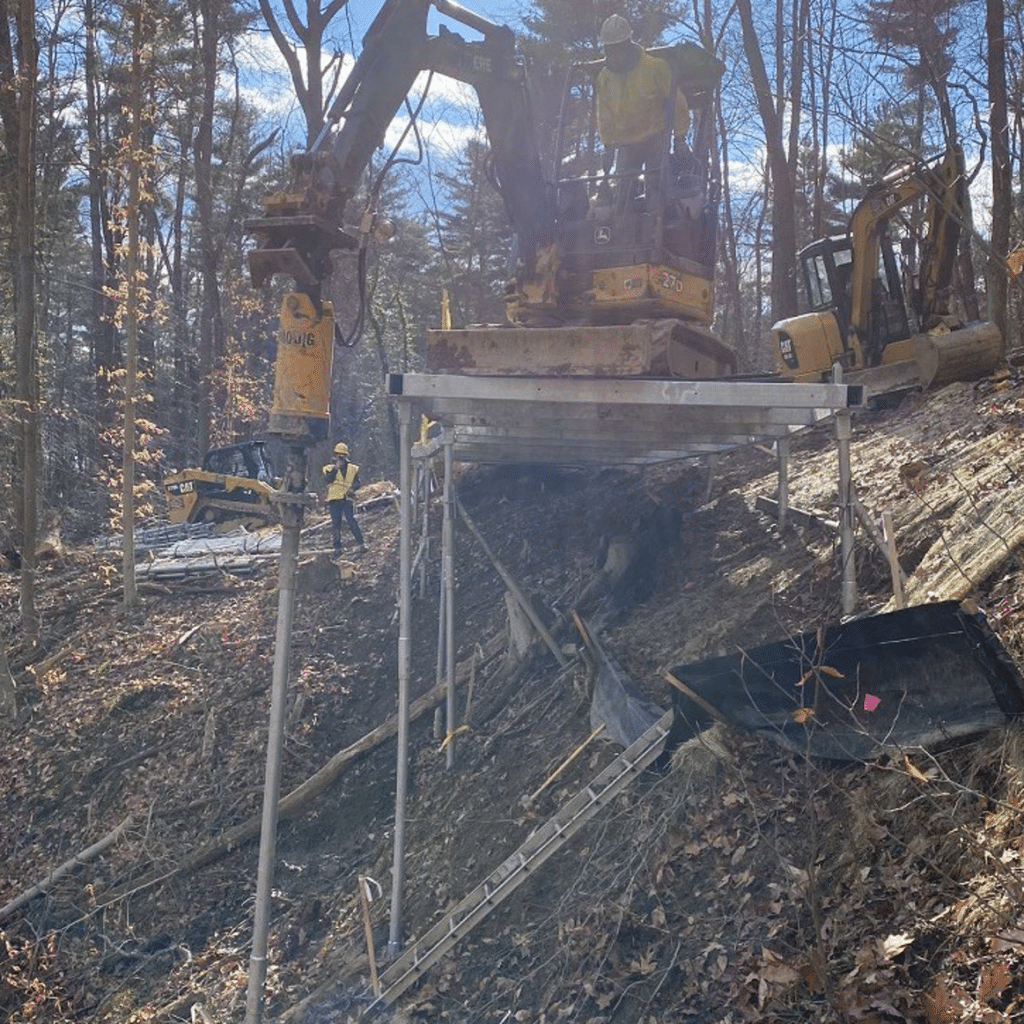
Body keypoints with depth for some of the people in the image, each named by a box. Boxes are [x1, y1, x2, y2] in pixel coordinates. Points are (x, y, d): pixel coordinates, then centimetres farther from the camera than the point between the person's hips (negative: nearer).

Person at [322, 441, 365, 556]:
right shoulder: (329, 468, 8)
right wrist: (335, 468, -19)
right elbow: (328, 479, -10)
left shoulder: (353, 468, 11)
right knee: (336, 524, 3)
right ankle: (337, 548, 9)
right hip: (334, 500, 1)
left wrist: (352, 488, -15)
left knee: (352, 521, -13)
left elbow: (357, 482, 5)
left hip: (347, 499, -1)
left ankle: (360, 544, -11)